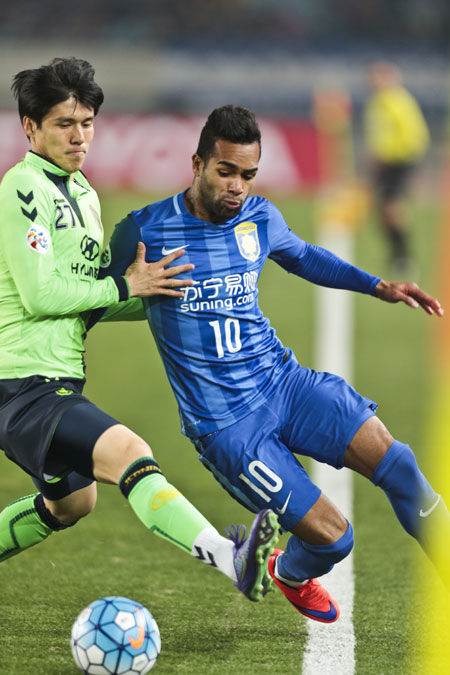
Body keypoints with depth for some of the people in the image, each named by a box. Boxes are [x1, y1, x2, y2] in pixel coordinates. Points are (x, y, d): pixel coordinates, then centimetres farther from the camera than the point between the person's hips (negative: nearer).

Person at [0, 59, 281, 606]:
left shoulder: (81, 192, 17)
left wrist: (160, 296, 12)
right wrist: (126, 286, -13)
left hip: (60, 383, 11)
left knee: (71, 503, 26)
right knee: (129, 453, -28)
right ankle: (233, 560, -44)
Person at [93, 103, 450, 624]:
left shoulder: (260, 219, 2)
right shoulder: (144, 230, -11)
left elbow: (303, 257, 25)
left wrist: (378, 287, 17)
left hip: (283, 380, 5)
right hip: (224, 424, -5)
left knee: (395, 463, -16)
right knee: (332, 537, -11)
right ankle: (289, 574, 25)